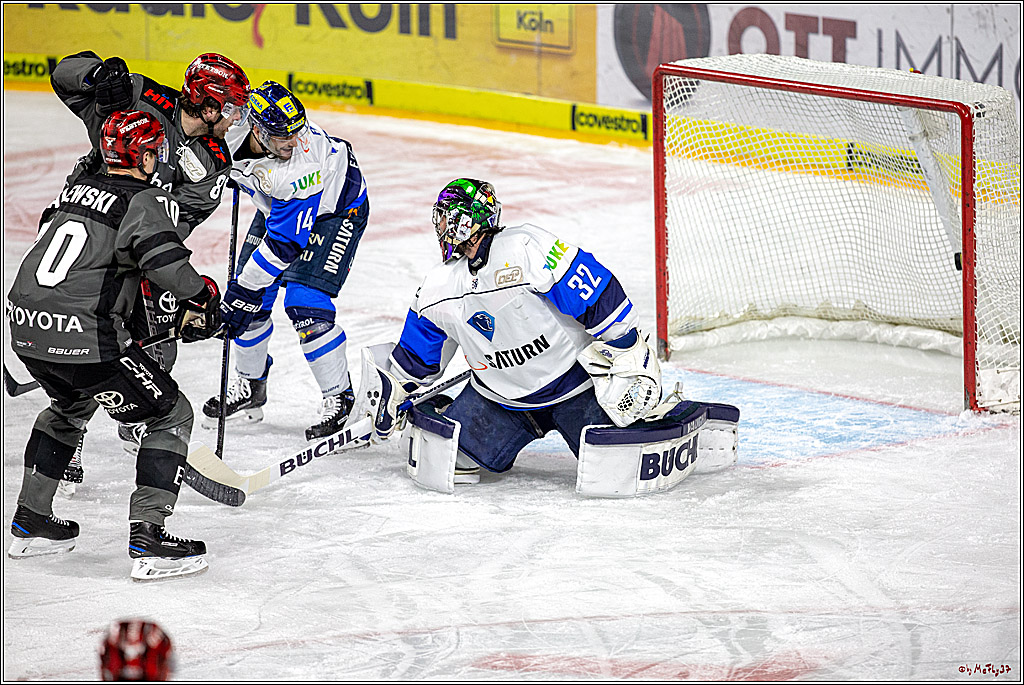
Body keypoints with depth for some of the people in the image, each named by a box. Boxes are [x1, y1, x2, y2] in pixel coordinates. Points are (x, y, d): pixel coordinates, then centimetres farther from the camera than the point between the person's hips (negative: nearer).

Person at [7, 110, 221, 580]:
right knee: (171, 414, 5)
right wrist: (201, 298, -11)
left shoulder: (78, 188, 19)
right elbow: (161, 256, -25)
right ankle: (147, 538, -5)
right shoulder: (149, 201, -5)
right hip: (83, 338, -8)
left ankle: (30, 522, 37)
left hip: (24, 327, 8)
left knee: (71, 405, 36)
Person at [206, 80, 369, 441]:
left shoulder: (304, 164, -42)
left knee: (306, 306, -19)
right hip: (276, 204, 7)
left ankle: (339, 398, -4)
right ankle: (249, 387, 27)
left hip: (336, 209, -6)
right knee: (249, 302, 4)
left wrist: (245, 289, -34)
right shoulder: (230, 127, -27)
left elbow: (285, 242, -37)